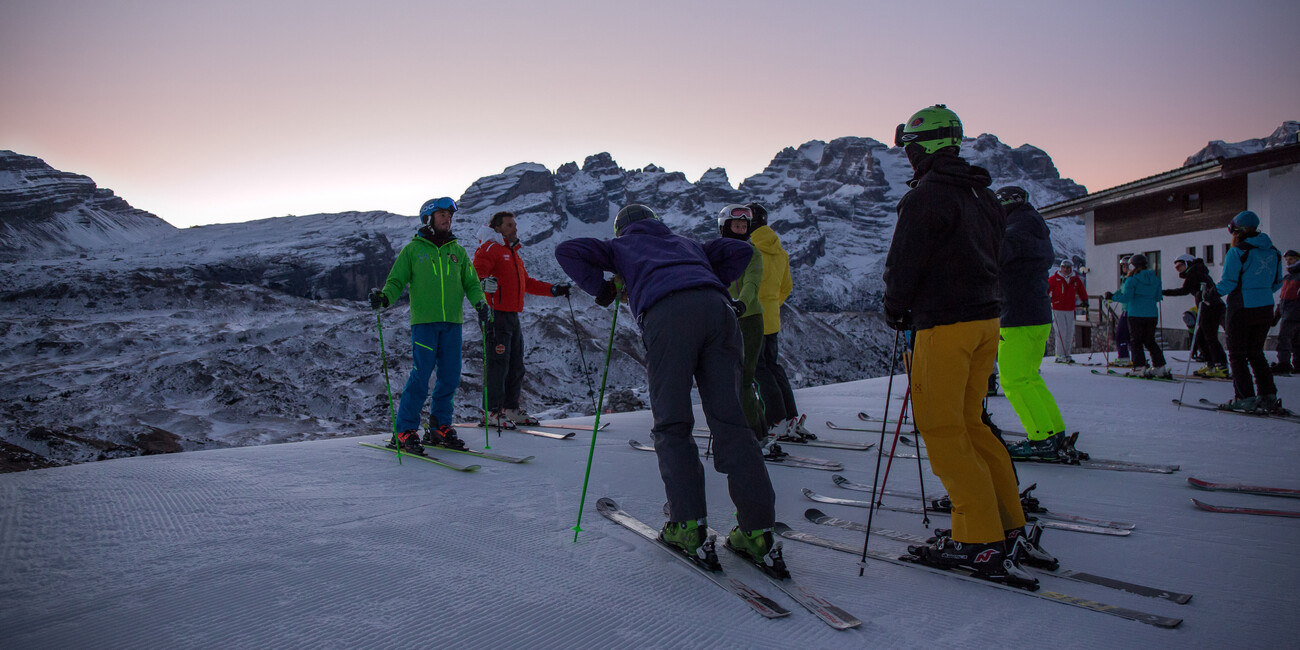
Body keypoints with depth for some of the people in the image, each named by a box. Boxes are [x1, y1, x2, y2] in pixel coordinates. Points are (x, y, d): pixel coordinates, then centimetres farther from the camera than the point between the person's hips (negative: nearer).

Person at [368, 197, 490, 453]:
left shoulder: (458, 252, 16)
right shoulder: (413, 250, 7)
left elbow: (471, 283, 16)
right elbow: (397, 281, 5)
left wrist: (480, 303, -3)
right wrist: (384, 297, -15)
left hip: (452, 322, 4)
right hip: (424, 321, -4)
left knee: (450, 377, 4)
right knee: (420, 376, -9)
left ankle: (440, 428, 17)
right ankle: (405, 430, 1)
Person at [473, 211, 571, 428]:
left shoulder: (513, 253, 26)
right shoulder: (489, 248, -3)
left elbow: (527, 282, 29)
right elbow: (476, 273, -18)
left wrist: (554, 289, 22)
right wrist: (484, 282, -41)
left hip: (513, 316, 9)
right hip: (497, 314, -9)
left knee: (516, 365, 11)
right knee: (498, 364, -10)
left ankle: (511, 409, 19)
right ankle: (492, 412, -4)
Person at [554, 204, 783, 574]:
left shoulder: (621, 246, 33)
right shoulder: (686, 244, 41)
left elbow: (567, 251, 23)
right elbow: (741, 250, 35)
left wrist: (601, 288, 28)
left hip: (665, 313, -3)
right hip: (715, 308, 3)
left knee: (671, 424, 5)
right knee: (730, 420, 1)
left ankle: (689, 527, -3)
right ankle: (758, 533, -3)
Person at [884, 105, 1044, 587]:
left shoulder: (926, 196, -11)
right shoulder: (983, 197, 16)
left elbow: (903, 263, -13)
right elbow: (991, 257, 20)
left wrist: (895, 311, 3)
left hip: (944, 324, -9)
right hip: (987, 318, 9)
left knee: (942, 429, -3)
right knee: (968, 423, 16)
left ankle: (980, 539, -2)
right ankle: (1009, 524, 19)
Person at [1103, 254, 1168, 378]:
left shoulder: (1132, 280, -9)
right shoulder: (1156, 279, 10)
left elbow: (1126, 297, -16)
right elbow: (1158, 297, 14)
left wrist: (1112, 296, -4)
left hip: (1136, 315, -6)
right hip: (1152, 314, 6)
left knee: (1136, 341, 2)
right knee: (1150, 341, 14)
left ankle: (1139, 368, -3)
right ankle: (1160, 367, 12)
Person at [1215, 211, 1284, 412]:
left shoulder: (1237, 252, -13)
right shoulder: (1273, 252, 8)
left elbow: (1228, 283, -16)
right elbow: (1277, 283, 14)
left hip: (1242, 310, -7)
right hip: (1266, 309, 7)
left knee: (1237, 354, 3)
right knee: (1256, 353, 16)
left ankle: (1245, 398, 0)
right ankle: (1269, 397, 12)